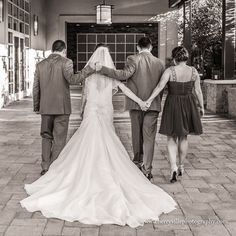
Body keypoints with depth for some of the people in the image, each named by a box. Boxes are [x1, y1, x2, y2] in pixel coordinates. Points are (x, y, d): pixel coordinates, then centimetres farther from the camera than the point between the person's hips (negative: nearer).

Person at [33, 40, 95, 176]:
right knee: (59, 139, 4)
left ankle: (46, 168, 13)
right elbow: (72, 79, -23)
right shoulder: (66, 62, -6)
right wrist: (89, 70, -18)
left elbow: (36, 88, 9)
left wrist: (36, 106, 18)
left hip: (46, 107, 4)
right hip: (62, 107, -4)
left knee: (46, 137, 17)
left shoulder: (41, 65, 8)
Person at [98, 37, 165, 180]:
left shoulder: (133, 60, -7)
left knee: (137, 133, 16)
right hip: (153, 104, 1)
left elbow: (124, 74, -21)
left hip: (136, 103, -1)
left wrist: (103, 69, -18)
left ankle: (138, 161, 30)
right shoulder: (159, 63, 4)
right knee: (149, 137, 2)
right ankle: (147, 169, 0)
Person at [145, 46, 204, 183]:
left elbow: (160, 86, -22)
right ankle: (181, 167, 28)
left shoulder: (170, 71, -12)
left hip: (173, 106, -3)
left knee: (171, 138, 8)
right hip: (189, 106, 3)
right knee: (183, 137, 19)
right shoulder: (193, 71, -4)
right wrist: (202, 106, 10)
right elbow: (198, 91, -1)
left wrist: (149, 100, -21)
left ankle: (174, 167, -9)